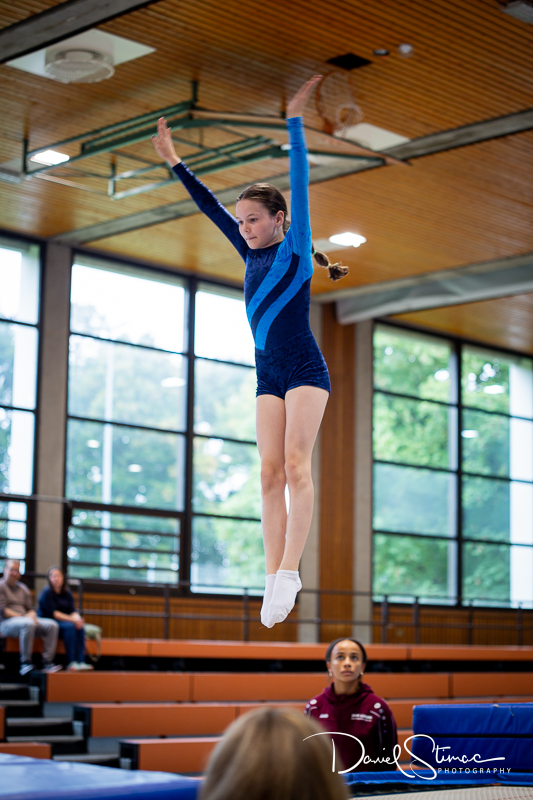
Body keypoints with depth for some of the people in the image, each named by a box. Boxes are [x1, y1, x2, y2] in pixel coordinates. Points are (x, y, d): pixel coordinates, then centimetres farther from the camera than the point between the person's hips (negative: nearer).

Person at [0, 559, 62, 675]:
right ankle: (25, 663, -34)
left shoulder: (23, 588, 23)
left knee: (52, 625, -15)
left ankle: (47, 662, -21)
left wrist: (31, 615, -7)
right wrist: (22, 616, -17)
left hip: (25, 618, 7)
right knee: (28, 624, -40)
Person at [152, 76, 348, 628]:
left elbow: (299, 186, -5)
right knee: (270, 472, -3)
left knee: (296, 464, -15)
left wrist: (294, 121, -6)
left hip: (305, 369, -6)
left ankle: (289, 571, -20)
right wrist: (175, 163, 28)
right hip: (268, 375, 6)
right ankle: (273, 579, -7)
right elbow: (211, 209, 22)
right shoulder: (253, 256, 15)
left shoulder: (294, 251, 1)